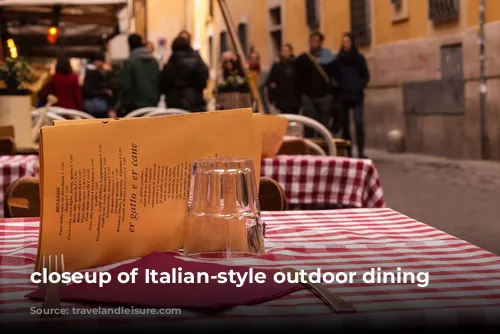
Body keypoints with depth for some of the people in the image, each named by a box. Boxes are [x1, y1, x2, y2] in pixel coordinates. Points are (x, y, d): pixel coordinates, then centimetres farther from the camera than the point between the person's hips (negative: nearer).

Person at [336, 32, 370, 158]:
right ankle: (348, 152, 8)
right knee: (345, 124, 3)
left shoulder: (359, 58, 4)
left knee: (359, 123, -13)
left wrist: (359, 87, -9)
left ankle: (361, 151, -13)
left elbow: (366, 76, 5)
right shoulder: (338, 59, 5)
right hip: (343, 96, 1)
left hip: (356, 96, -1)